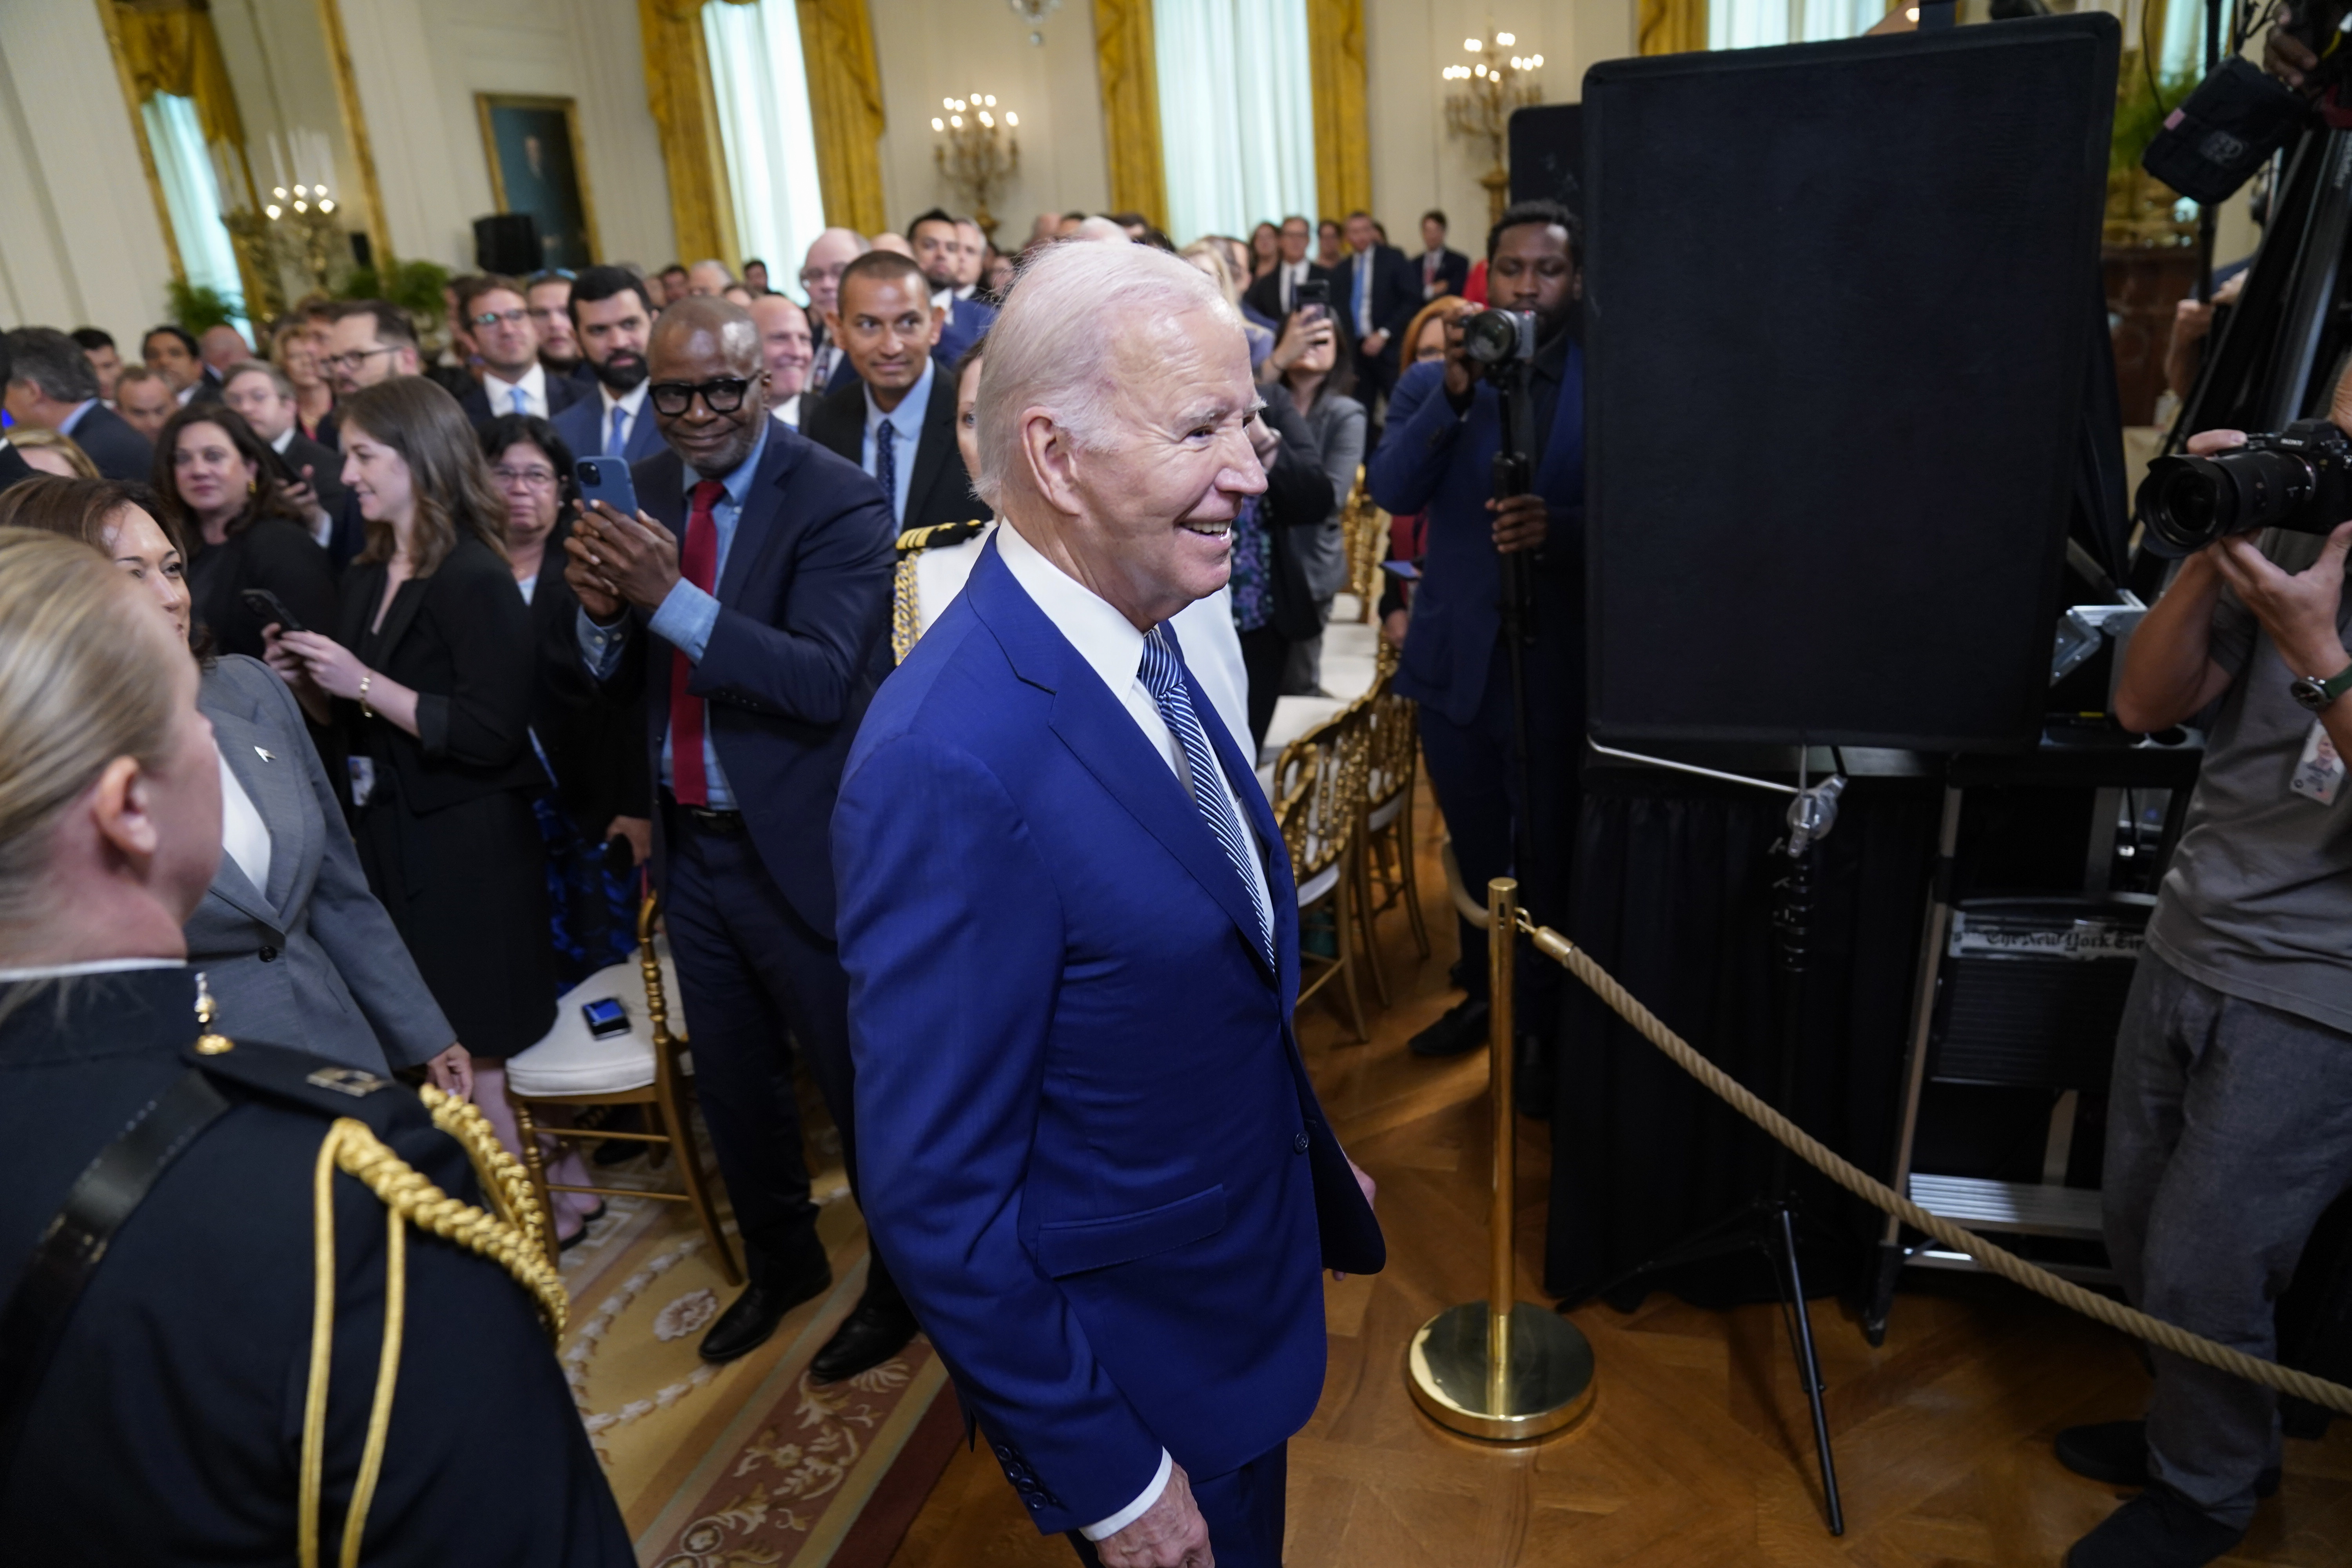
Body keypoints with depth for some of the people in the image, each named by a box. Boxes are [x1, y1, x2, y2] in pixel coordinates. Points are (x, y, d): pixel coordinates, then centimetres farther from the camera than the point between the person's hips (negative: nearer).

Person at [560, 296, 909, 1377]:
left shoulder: (836, 501, -16)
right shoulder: (648, 489, 3)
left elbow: (824, 682, -27)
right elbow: (615, 675, 4)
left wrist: (671, 597, -34)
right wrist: (600, 607, -18)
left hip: (801, 847, -6)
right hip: (690, 842, 7)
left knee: (859, 1075, 11)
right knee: (731, 1080, 22)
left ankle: (902, 1282, 36)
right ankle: (780, 1263, 47)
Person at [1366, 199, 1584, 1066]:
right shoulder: (1431, 384, 3)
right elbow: (1391, 490, -11)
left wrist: (1557, 528, -28)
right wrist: (1454, 392, -23)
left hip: (1557, 662, -2)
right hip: (1454, 659, 3)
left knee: (1545, 856, 7)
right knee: (1476, 851, 19)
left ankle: (1545, 1019, 25)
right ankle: (1483, 991, 39)